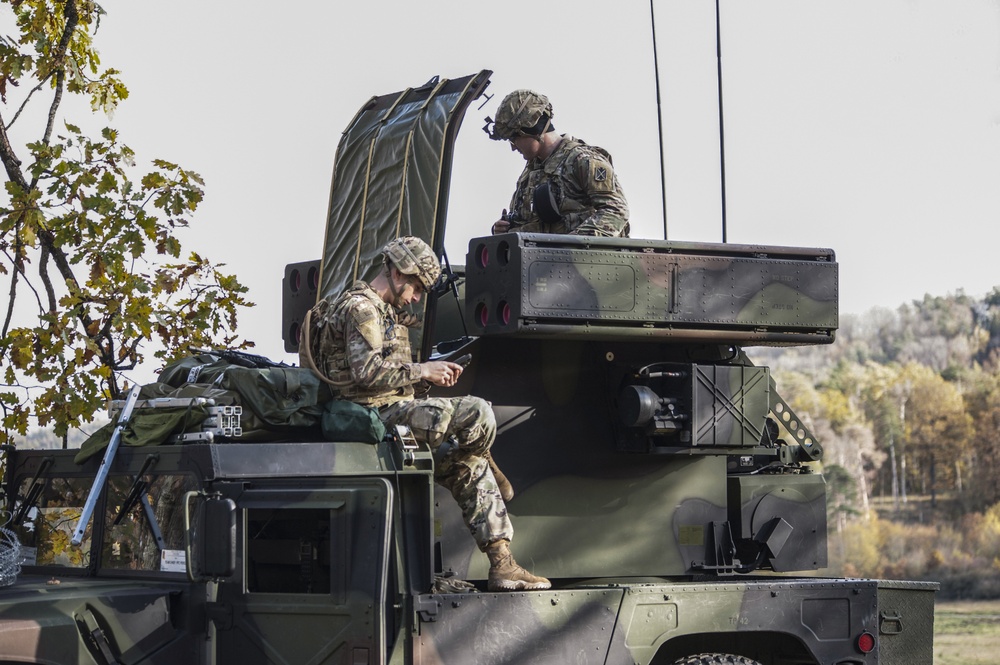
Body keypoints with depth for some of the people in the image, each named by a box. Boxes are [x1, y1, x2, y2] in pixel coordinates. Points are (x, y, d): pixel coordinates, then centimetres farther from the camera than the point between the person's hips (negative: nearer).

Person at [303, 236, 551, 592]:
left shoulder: (382, 310, 26)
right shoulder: (360, 307, -9)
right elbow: (367, 372, -22)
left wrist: (429, 375, 12)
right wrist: (421, 370, -13)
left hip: (389, 419, 11)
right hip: (378, 416, -11)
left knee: (470, 464, 6)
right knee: (476, 413, -23)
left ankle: (501, 564, 3)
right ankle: (490, 466, 8)